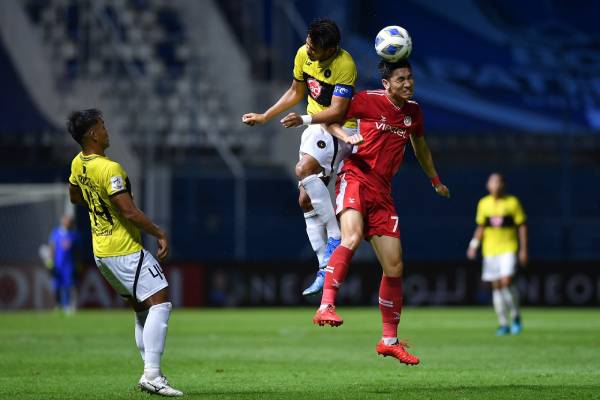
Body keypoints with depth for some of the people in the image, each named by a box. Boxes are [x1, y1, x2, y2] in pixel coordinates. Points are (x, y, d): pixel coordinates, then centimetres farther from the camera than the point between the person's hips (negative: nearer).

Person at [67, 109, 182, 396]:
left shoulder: (78, 164, 6)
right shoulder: (110, 169, -21)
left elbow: (75, 197, 26)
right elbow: (129, 212, -24)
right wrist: (160, 234, -15)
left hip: (101, 252, 9)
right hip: (124, 251, -9)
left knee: (142, 310, 15)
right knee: (159, 302, -11)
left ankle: (150, 375, 12)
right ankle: (152, 375, -20)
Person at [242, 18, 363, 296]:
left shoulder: (344, 65, -22)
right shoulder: (303, 54, -1)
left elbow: (337, 111, -26)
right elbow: (296, 92, 15)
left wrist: (305, 120, -38)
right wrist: (264, 117, 15)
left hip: (340, 130, -8)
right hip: (315, 128, 8)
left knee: (303, 169, -32)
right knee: (306, 199, 2)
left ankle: (335, 237, -25)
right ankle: (325, 270, 7)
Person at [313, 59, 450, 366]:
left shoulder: (413, 112, 13)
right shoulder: (367, 101, -4)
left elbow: (420, 147, 31)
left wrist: (436, 182, 42)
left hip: (382, 191, 6)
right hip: (356, 177, -6)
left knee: (394, 267, 3)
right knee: (352, 237, -35)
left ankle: (390, 340, 14)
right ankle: (326, 306, -41)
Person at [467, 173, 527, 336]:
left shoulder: (512, 202, 1)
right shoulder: (483, 204, 8)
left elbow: (522, 226, 4)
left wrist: (523, 249, -2)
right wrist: (474, 244, 2)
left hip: (508, 249, -3)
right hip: (490, 250, 3)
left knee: (506, 281, -18)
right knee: (496, 286, 3)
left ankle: (516, 317, 1)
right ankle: (503, 324, 10)